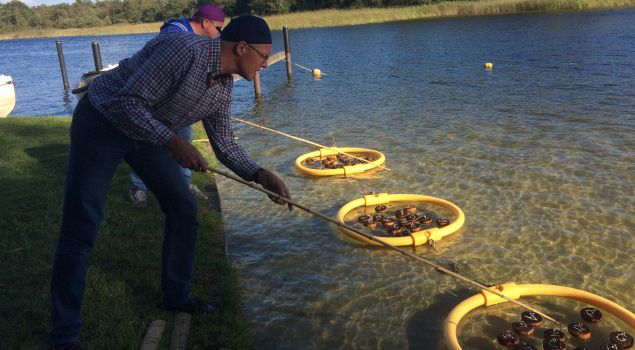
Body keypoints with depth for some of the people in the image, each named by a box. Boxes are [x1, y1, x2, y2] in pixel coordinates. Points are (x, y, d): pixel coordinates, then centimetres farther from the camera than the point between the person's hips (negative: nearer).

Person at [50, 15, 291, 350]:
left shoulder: (223, 87, -3)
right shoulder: (183, 49, -30)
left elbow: (224, 145, 4)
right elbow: (126, 104, -30)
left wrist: (260, 175, -8)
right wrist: (173, 142, -34)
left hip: (147, 132, 8)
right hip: (101, 123, -8)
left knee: (183, 208, 7)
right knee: (80, 229, -6)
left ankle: (176, 296, 24)